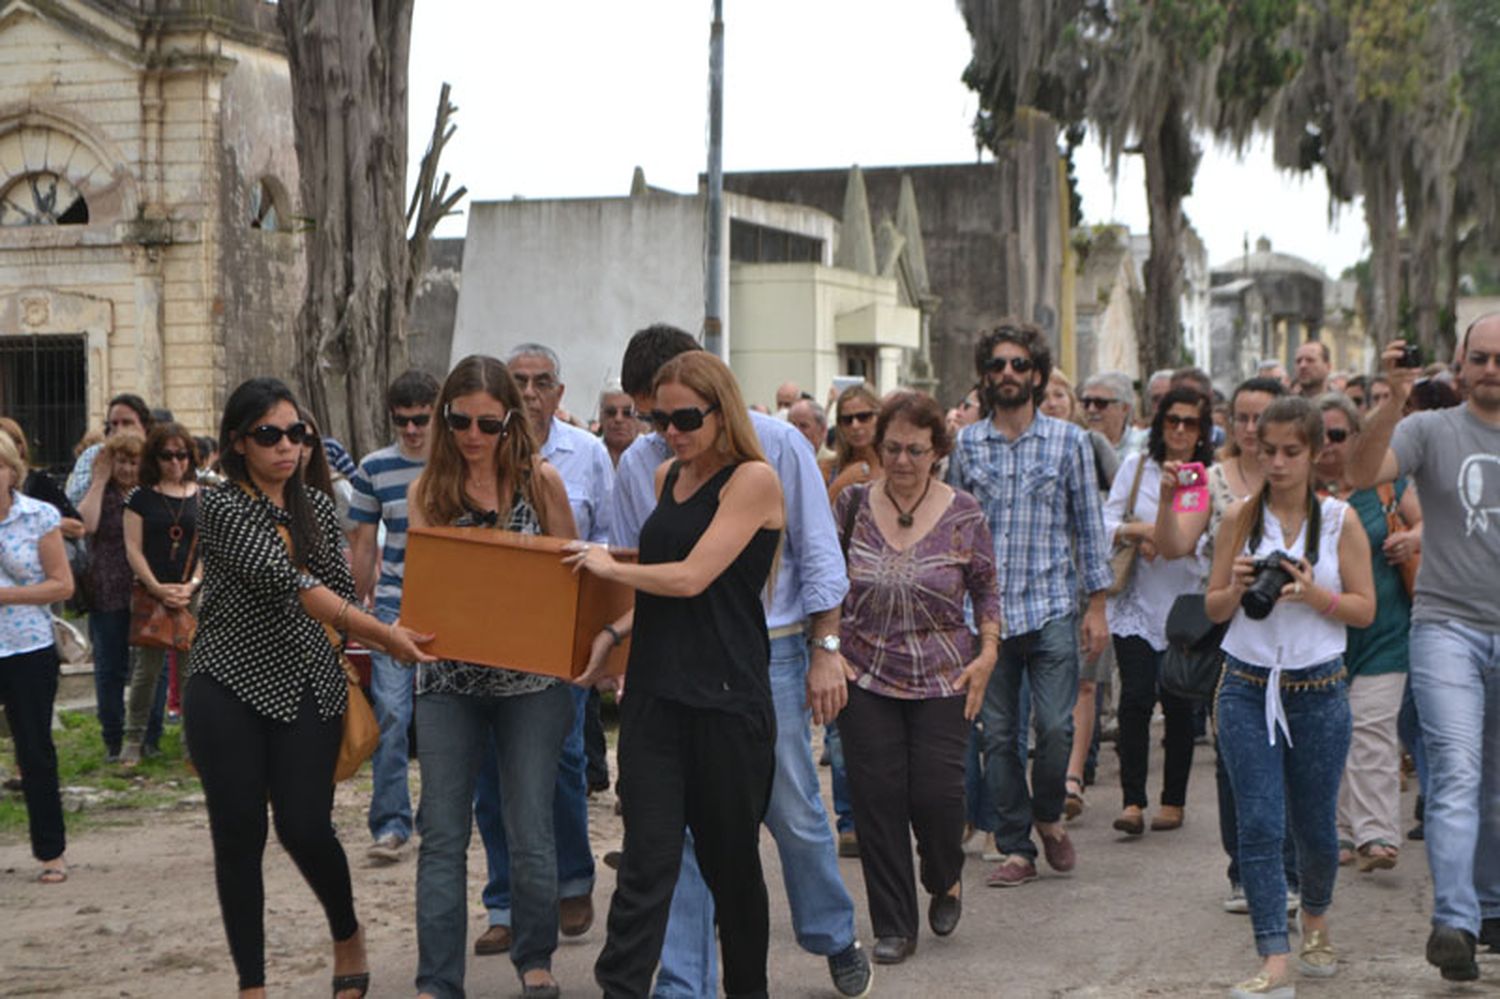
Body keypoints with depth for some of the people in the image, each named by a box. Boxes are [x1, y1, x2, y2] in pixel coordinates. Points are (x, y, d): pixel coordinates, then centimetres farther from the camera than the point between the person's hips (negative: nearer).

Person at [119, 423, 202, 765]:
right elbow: (133, 548, 1)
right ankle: (134, 739, 10)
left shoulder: (202, 497, 8)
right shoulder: (141, 498, 5)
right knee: (147, 667, 0)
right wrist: (158, 588, -9)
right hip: (151, 592, -1)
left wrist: (191, 585, -8)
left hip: (194, 594, 1)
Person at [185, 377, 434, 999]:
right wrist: (383, 633, -27)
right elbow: (288, 582, -22)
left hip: (309, 688, 3)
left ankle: (348, 937, 23)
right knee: (238, 836, 1)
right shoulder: (222, 508, -11)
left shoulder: (316, 507, 8)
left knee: (306, 829, -5)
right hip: (230, 689, -3)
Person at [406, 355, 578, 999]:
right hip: (450, 679, 1)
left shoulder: (540, 480, -1)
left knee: (530, 832, 2)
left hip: (531, 679, -1)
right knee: (442, 836, 1)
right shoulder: (427, 490, 3)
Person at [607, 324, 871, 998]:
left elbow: (819, 555, -2)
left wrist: (825, 649, -5)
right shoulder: (639, 464, 3)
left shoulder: (774, 445, -5)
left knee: (794, 815, 8)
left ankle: (835, 939, 33)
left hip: (769, 652, -2)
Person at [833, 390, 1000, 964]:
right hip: (865, 678, 1)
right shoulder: (853, 505, 0)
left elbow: (987, 593, 7)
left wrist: (988, 652, -4)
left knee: (936, 793, -5)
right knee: (877, 800, 0)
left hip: (943, 680, -1)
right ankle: (893, 928, 11)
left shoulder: (963, 515, -2)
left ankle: (945, 879, 29)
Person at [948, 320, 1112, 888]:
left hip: (1050, 607, -1)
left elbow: (1089, 527, 6)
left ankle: (1048, 815, 20)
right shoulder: (966, 444, 7)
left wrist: (1096, 605, 2)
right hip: (985, 611, 1)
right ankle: (1017, 848, 14)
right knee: (998, 734, 3)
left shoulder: (1069, 442, 3)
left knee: (1056, 726, -9)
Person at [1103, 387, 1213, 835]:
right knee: (1136, 697, -10)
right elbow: (1106, 523, 4)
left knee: (1178, 702, 5)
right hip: (1136, 602, 1)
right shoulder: (1136, 466, 7)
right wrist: (1139, 531, -14)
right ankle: (1132, 800, -8)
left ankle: (1173, 800, 17)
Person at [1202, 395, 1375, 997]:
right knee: (1259, 825, -7)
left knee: (1314, 825, 12)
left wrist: (1313, 593, -17)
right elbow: (1212, 608, 7)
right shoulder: (1240, 518, 3)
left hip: (1318, 691, 0)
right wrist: (1238, 589, -14)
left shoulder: (1340, 520, 0)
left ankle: (1315, 923, 40)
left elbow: (1365, 609, 0)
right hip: (1247, 687, 0)